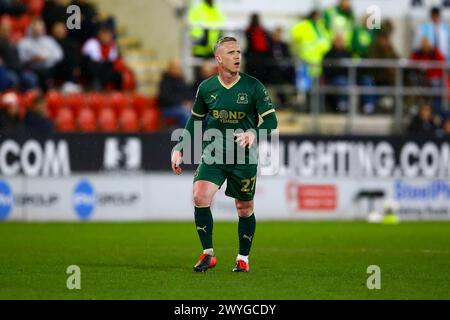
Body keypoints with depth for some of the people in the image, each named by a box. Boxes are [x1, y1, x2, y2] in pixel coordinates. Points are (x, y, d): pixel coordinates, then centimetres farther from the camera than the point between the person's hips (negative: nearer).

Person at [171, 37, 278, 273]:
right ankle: (208, 253, -5)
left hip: (244, 157, -1)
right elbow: (196, 120, 15)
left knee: (245, 209, 7)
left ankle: (243, 258, 28)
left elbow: (271, 120, -9)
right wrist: (179, 150, 10)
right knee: (200, 197, -18)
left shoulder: (253, 86, -7)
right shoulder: (206, 88, 1)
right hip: (213, 155, 1)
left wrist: (253, 134, -29)